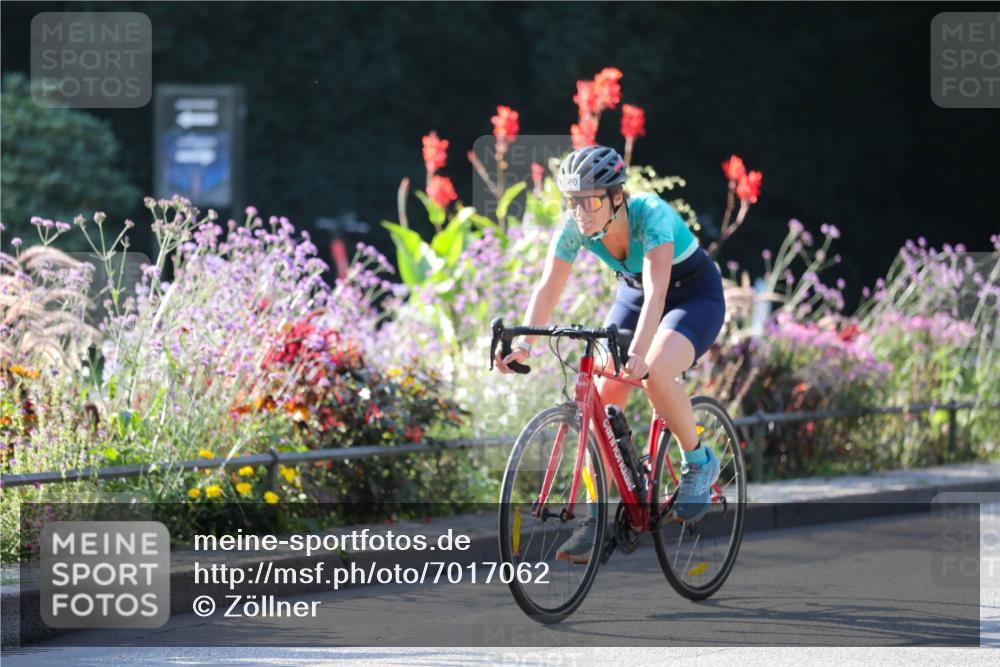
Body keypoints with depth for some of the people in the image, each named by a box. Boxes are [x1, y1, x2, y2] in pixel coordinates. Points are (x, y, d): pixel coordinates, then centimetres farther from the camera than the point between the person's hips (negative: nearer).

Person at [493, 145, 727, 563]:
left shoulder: (651, 214, -34)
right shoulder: (574, 227, -18)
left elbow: (656, 291, -43)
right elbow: (548, 288, -20)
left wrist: (638, 353, -56)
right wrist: (523, 345, -35)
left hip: (696, 295, -6)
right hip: (633, 293, 6)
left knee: (655, 375, -32)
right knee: (603, 397, -11)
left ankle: (699, 463, -7)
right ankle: (596, 517, -4)